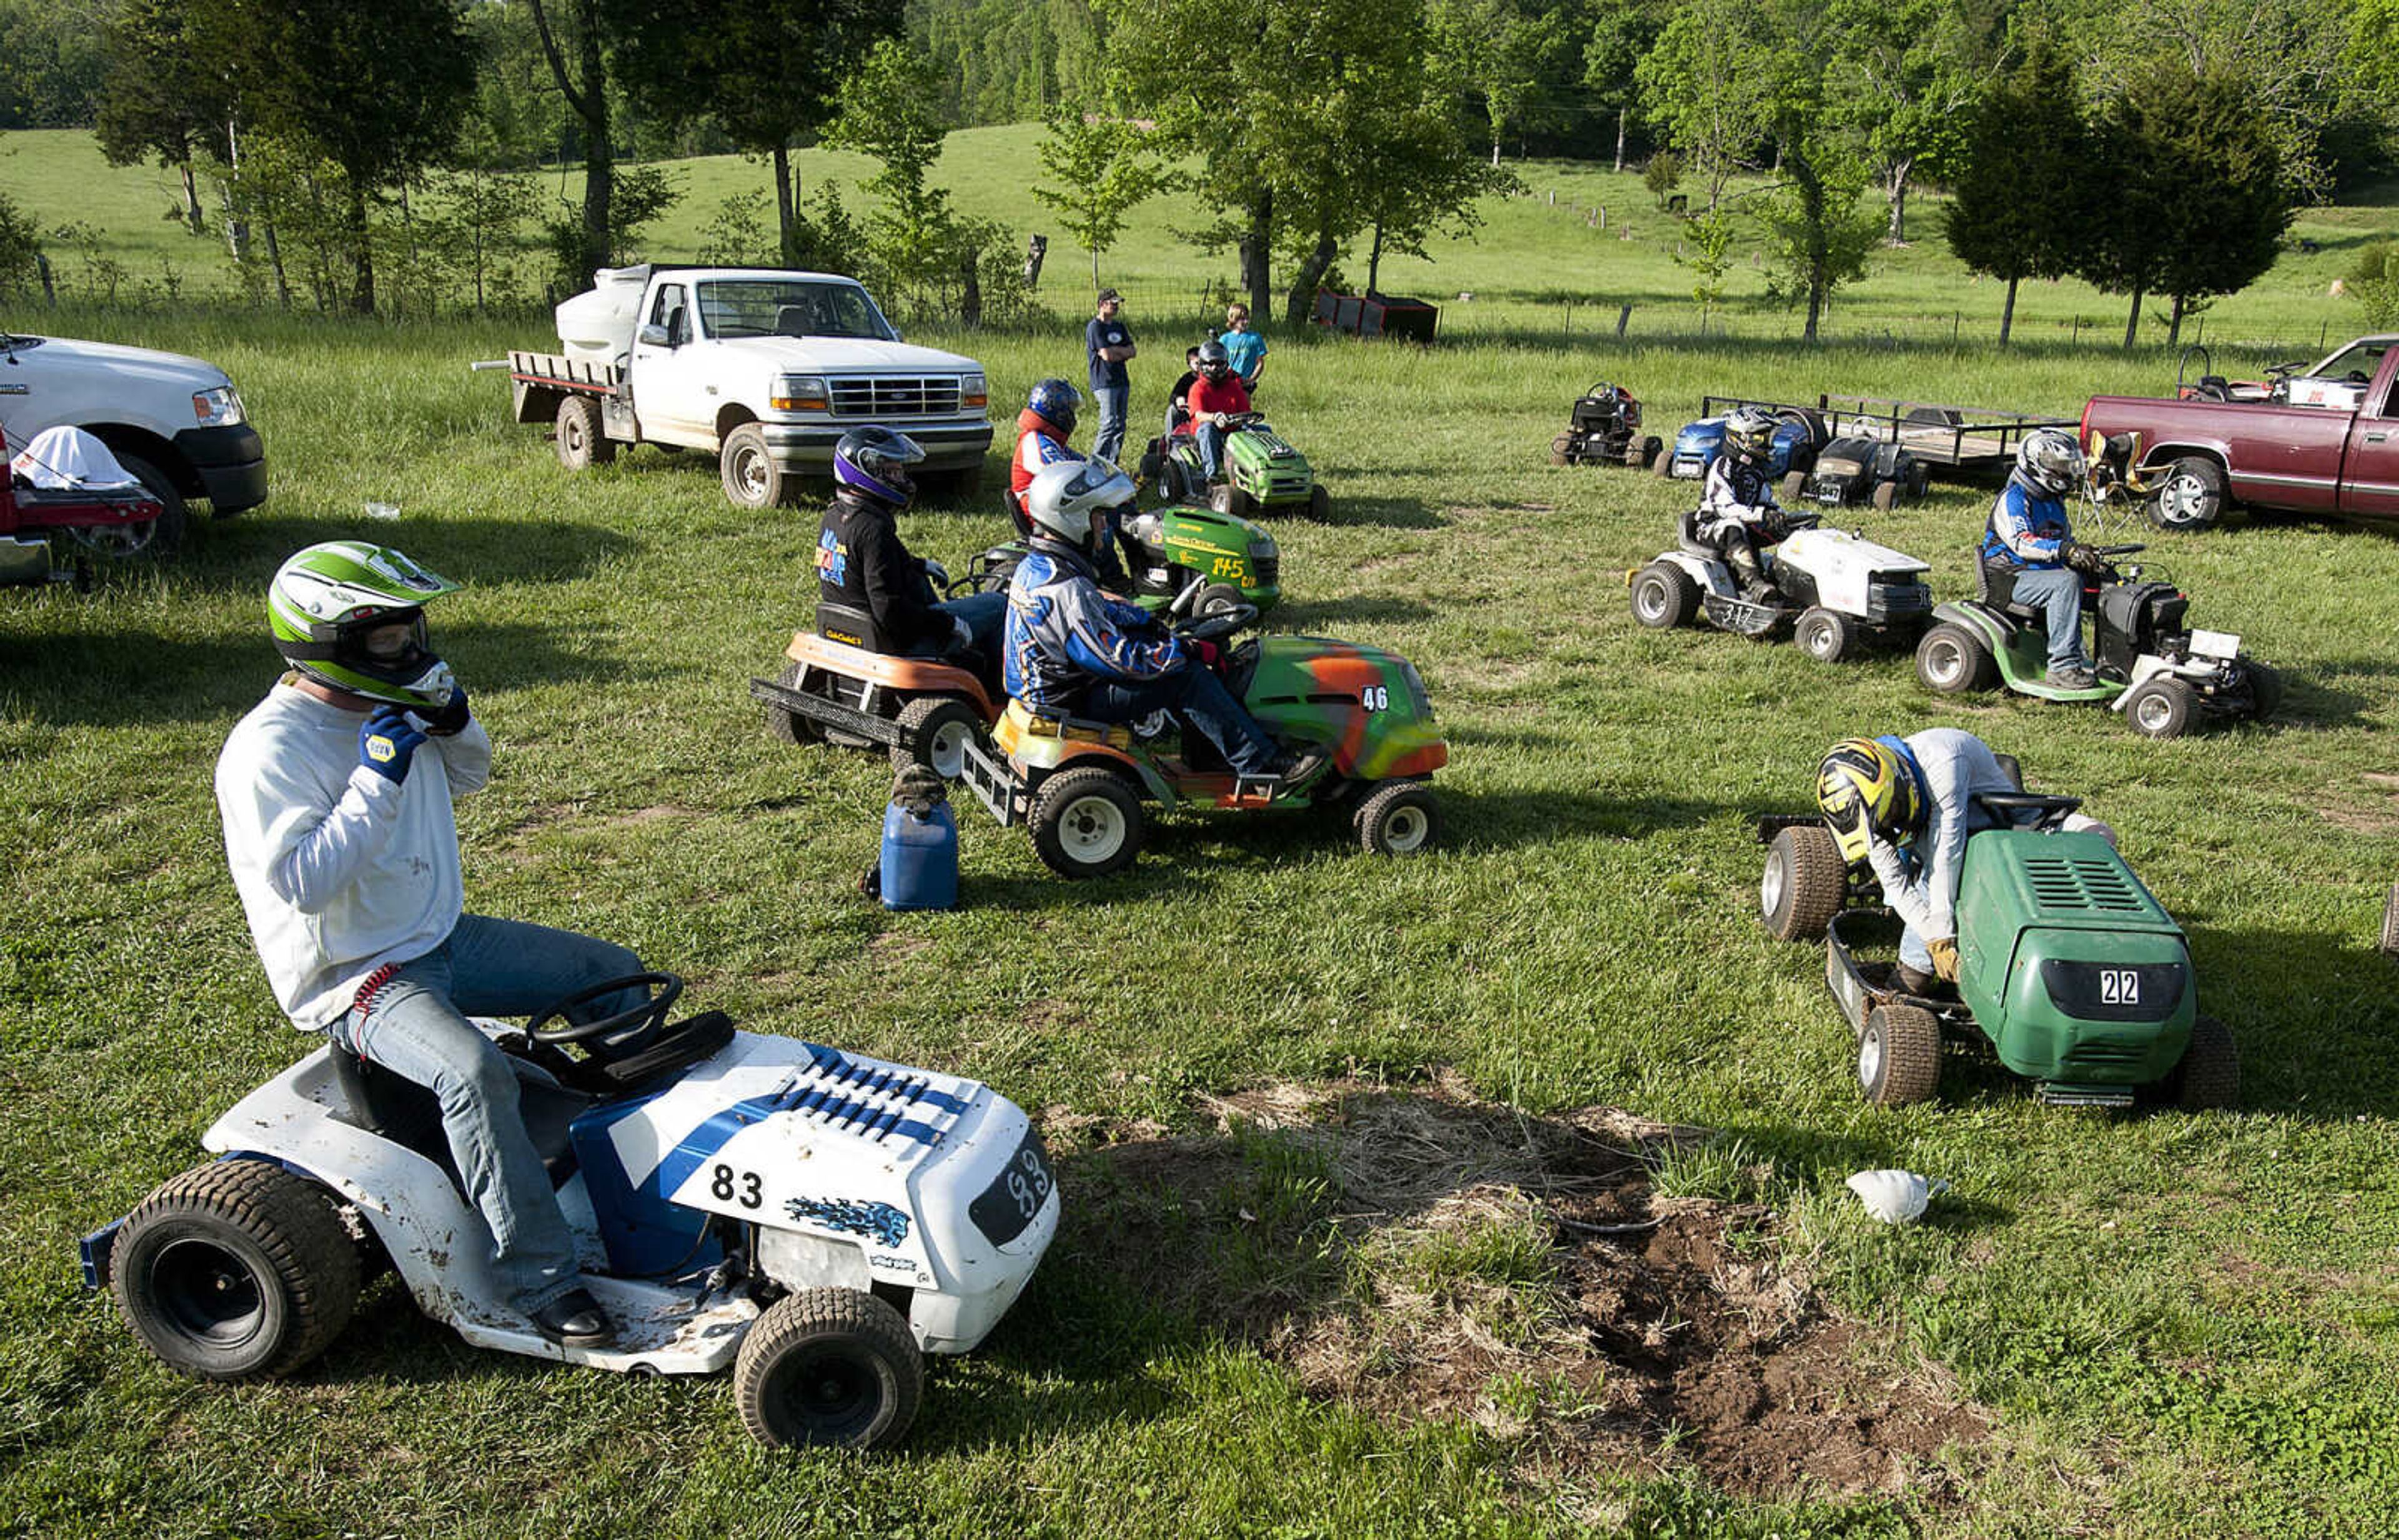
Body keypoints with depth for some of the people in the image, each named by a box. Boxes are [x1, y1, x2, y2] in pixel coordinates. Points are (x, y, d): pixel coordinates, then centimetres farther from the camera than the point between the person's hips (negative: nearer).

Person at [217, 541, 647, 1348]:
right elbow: (302, 881, -28)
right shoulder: (270, 749, -20)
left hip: (443, 940, 9)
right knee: (473, 1071, -35)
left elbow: (468, 777, 21)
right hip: (354, 976, -9)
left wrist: (455, 721, -1)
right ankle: (541, 1280, -23)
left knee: (615, 976, 8)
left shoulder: (393, 708, 4)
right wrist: (376, 780, -29)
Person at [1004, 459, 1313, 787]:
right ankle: (1262, 764, -13)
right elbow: (1120, 659, -27)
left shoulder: (1035, 565, 5)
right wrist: (1189, 651, -17)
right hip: (1071, 704, -10)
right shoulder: (1066, 591, -28)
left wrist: (1155, 623, 9)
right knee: (1186, 676, -17)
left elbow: (1099, 609, 18)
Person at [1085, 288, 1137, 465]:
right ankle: (1095, 462, -12)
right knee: (1109, 423, -16)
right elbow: (1107, 356, -16)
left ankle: (1112, 464, 10)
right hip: (1104, 382, -8)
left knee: (1120, 425, 6)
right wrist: (1123, 352, 2)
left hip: (1122, 381, 8)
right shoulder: (1095, 328, -7)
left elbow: (1132, 352, 8)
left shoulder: (1120, 327, 18)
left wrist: (1113, 351, -8)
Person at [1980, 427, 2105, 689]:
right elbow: (2021, 543, -26)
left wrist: (2085, 556, 3)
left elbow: (2066, 540, 25)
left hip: (2046, 571, 9)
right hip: (2012, 577, -9)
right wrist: (2064, 550, -39)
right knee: (2066, 582, -32)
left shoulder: (2054, 501, 19)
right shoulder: (2013, 499, -10)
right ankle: (2062, 666, -33)